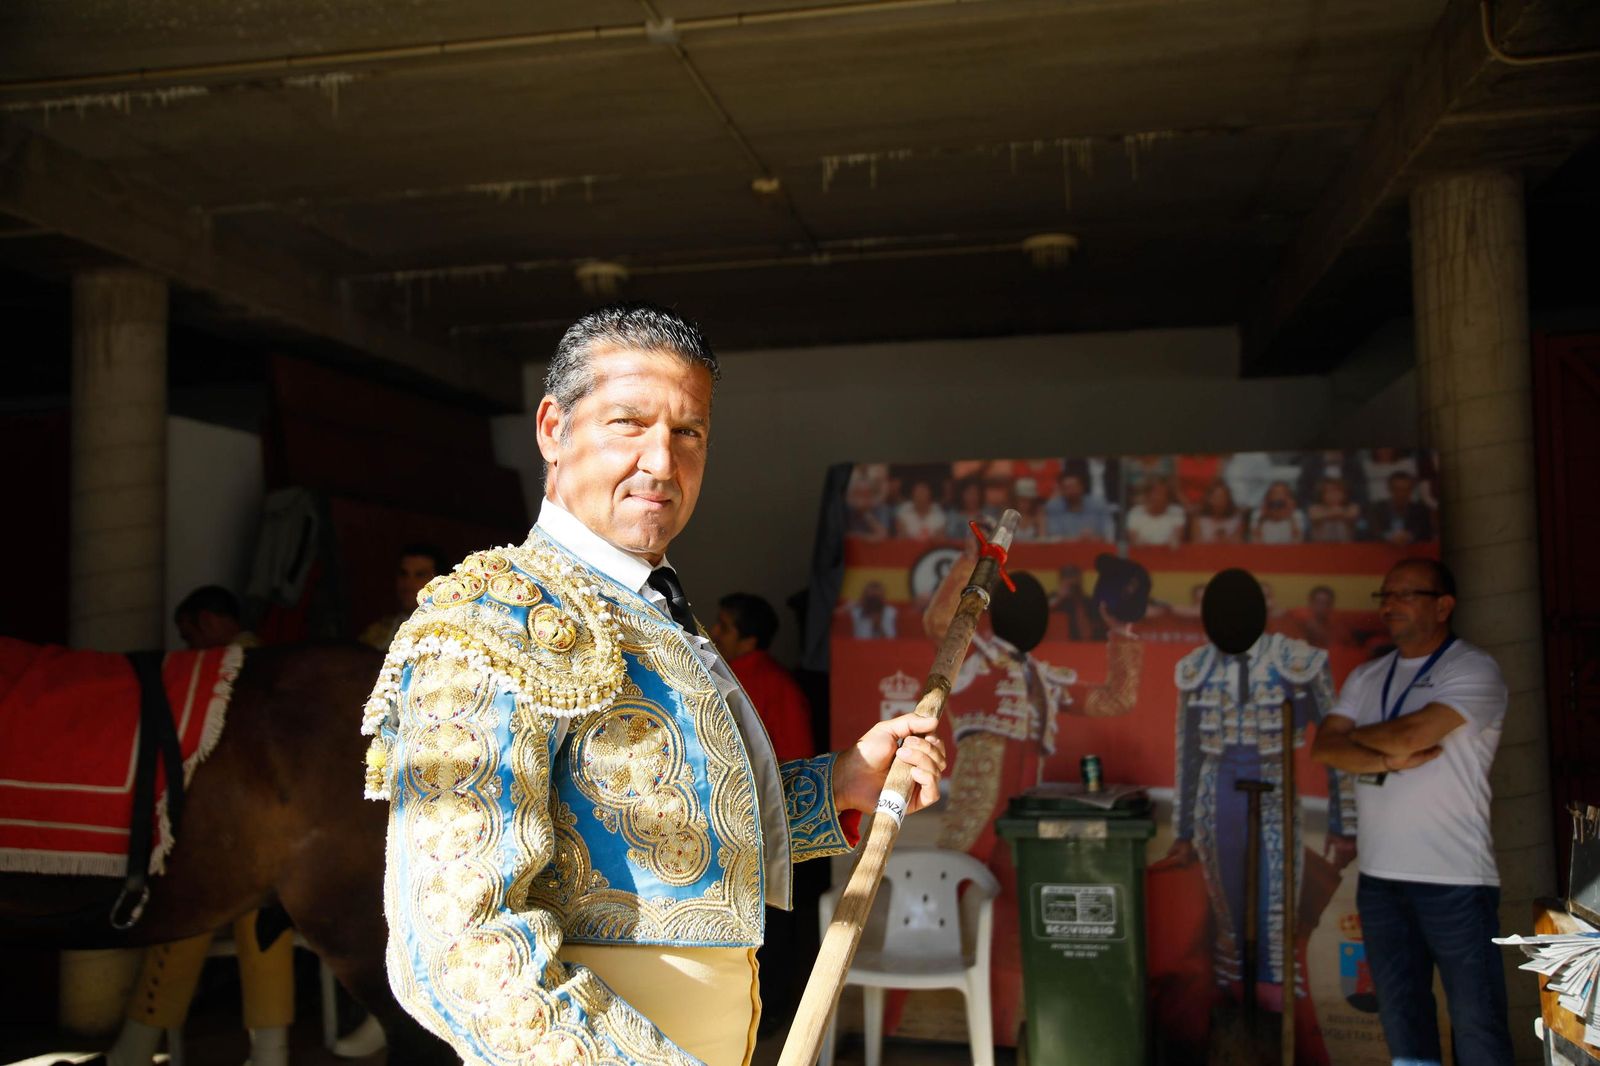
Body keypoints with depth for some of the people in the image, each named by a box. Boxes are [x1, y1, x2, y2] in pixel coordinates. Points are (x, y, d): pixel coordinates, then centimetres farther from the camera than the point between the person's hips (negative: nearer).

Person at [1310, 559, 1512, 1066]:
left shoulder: (1474, 670, -6)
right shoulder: (1365, 678, 13)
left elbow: (1406, 737, -18)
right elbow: (1324, 747, 1)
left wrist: (1356, 735, 1)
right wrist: (1389, 759, -14)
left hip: (1455, 880, -5)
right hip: (1379, 877, 6)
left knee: (1477, 1023, 0)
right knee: (1402, 1019, 12)